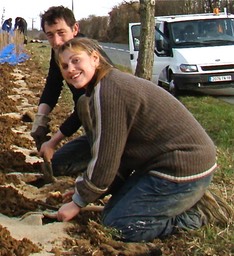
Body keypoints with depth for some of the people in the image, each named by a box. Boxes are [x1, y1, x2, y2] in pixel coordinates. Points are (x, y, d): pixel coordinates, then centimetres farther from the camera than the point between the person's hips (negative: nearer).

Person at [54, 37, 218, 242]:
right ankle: (184, 202, 16)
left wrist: (78, 202, -4)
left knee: (115, 225, -6)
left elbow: (106, 159, -18)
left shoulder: (108, 92, -21)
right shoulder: (114, 83, 12)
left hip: (183, 169, -11)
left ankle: (189, 217, 1)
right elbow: (117, 152, 16)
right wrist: (84, 191, 14)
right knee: (112, 210, 16)